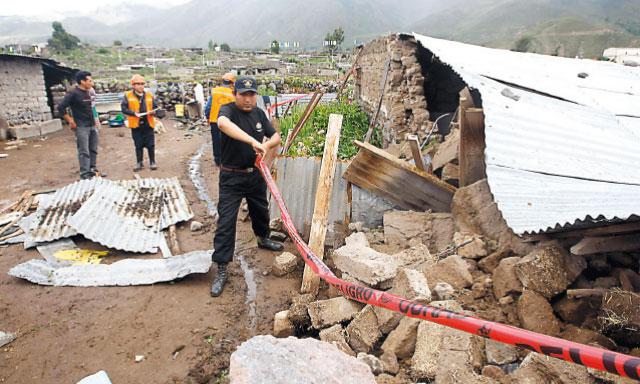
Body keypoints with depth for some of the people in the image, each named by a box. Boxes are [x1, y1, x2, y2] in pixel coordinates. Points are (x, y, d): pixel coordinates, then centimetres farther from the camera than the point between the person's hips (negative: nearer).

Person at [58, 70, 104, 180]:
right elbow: (61, 107, -15)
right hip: (81, 127, -7)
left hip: (92, 126, 7)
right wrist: (71, 122, -13)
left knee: (93, 150, 13)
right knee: (84, 152, -5)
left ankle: (92, 170, 23)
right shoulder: (73, 94, -12)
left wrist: (94, 122, 14)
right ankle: (85, 174, -1)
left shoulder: (88, 92, 11)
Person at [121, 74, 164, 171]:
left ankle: (152, 162, 15)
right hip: (136, 124, -1)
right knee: (138, 145, 8)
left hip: (148, 124, 1)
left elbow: (155, 108, 10)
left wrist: (153, 112, -12)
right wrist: (134, 113, -18)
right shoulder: (128, 96, 1)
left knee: (150, 145, 3)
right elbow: (123, 108, -5)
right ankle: (139, 163, 18)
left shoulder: (149, 95, 9)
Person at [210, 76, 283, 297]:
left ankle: (263, 239, 53)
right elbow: (223, 123, -41)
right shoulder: (228, 110, -16)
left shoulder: (259, 113, 3)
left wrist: (267, 145, -19)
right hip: (231, 178, -6)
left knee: (261, 211, 24)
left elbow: (276, 137, 5)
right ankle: (221, 270, 2)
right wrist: (253, 141, -52)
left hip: (255, 174, 6)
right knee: (226, 221, -6)